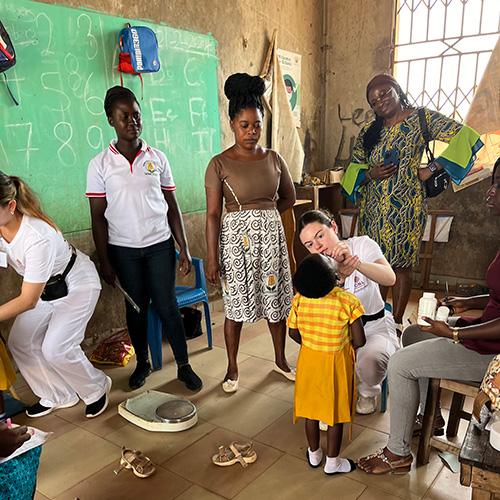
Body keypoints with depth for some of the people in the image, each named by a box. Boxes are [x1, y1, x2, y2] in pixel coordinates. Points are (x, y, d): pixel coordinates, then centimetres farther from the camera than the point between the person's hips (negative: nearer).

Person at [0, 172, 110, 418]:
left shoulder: (38, 238, -38)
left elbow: (28, 301, -32)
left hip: (77, 285, -7)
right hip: (45, 287, 8)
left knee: (55, 349, -14)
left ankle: (97, 389, 15)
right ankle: (58, 396, 23)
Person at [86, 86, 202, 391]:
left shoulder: (157, 158, 1)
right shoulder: (100, 165, -3)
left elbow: (172, 207, 4)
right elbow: (98, 217, -1)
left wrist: (183, 248, 0)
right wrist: (104, 260, -3)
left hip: (160, 245, 0)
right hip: (123, 249, 0)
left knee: (167, 307, 3)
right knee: (136, 308, 12)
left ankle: (184, 366, 19)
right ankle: (143, 363, 32)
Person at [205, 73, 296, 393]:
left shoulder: (273, 159, 2)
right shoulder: (219, 164, -8)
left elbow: (289, 197, 15)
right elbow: (213, 214, -9)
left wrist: (262, 216, 8)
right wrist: (212, 258, -11)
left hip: (271, 234, 3)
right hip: (236, 237, -3)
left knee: (277, 298, 13)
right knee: (236, 305, 7)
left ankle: (281, 359, 33)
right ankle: (233, 368, 25)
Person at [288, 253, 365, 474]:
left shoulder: (299, 299, -15)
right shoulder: (346, 300, -24)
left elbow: (293, 333, -1)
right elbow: (359, 340, -19)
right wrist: (343, 345, 2)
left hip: (309, 359, 3)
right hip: (336, 364, -3)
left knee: (311, 407, 21)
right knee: (335, 414, 15)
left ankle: (314, 454, 39)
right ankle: (332, 462, 32)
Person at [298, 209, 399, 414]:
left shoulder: (361, 245, -11)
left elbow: (390, 278, -28)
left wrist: (355, 261, -43)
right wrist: (340, 278, -41)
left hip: (374, 325, -1)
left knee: (369, 361, -32)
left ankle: (367, 393, 6)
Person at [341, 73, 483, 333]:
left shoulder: (421, 118, 0)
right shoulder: (368, 132, 12)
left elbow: (465, 136, -6)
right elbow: (353, 169, 14)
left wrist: (431, 169, -10)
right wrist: (371, 175, -8)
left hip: (406, 206, -4)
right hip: (373, 208, 4)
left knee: (402, 263, 1)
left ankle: (396, 321, 13)